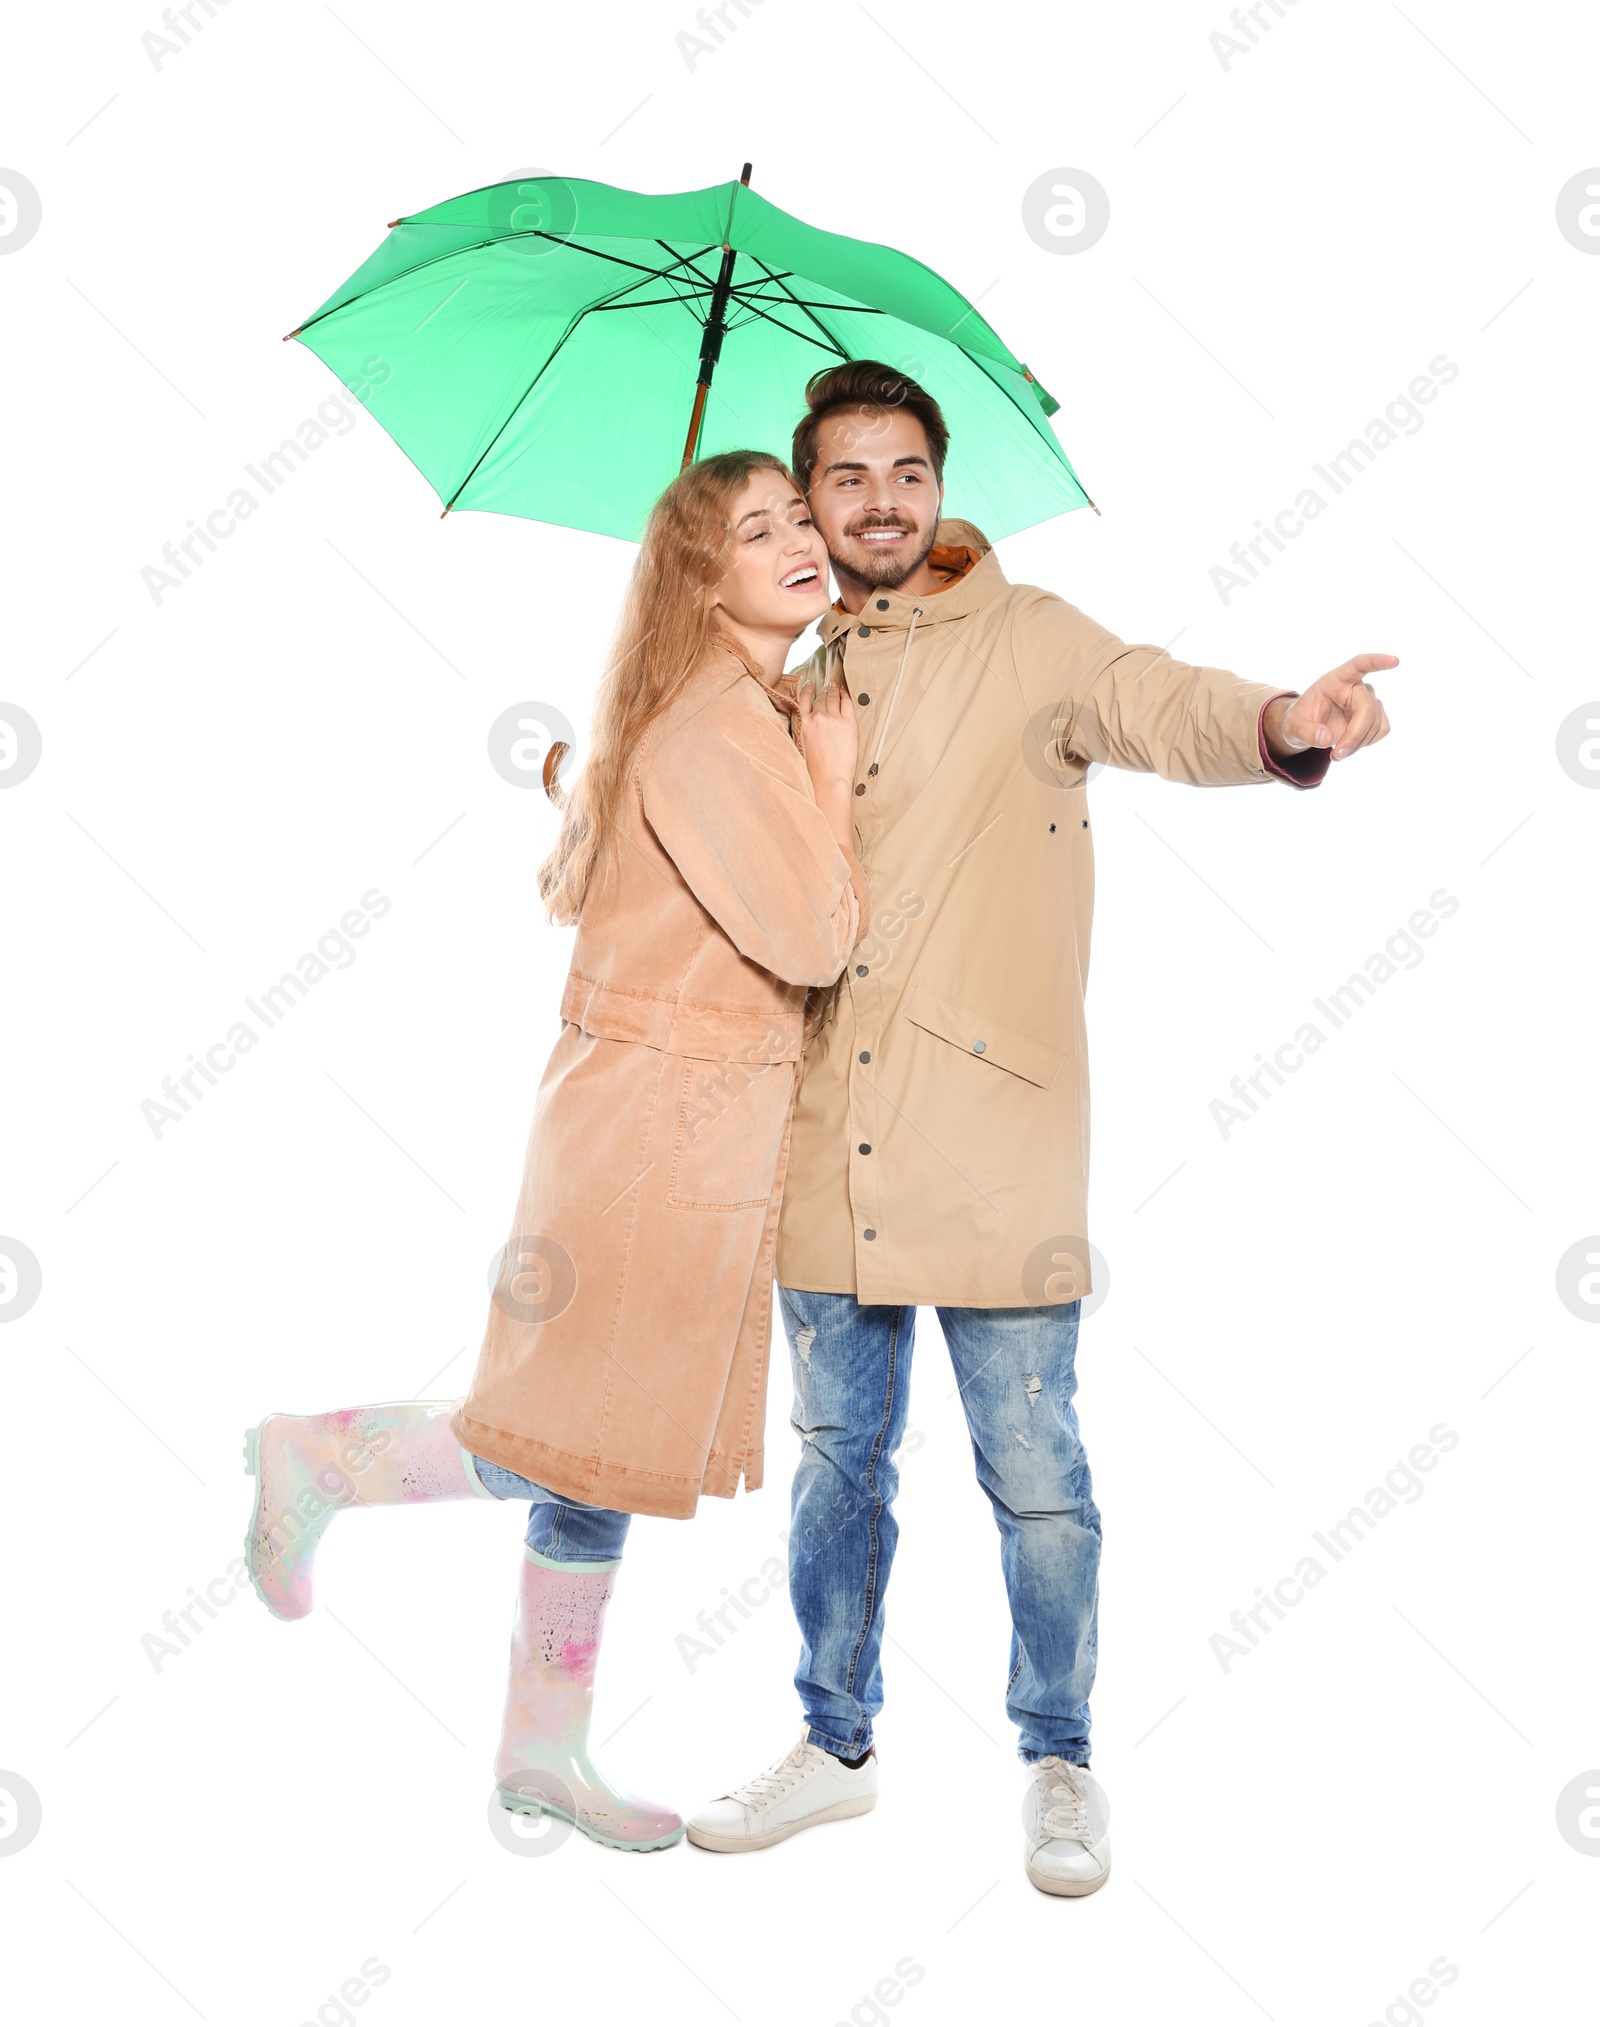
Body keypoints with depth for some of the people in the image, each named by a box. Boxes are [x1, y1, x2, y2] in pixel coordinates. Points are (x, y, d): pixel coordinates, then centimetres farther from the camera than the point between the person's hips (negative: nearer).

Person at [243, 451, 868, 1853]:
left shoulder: (762, 717, 12)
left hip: (713, 1128, 10)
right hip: (662, 1127, -10)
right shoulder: (711, 735, -19)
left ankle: (545, 1749, 30)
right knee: (575, 1454, 3)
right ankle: (316, 1458, 24)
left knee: (604, 1462, 16)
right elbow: (813, 943, -22)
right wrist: (830, 778, -10)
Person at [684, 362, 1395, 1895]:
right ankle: (835, 1744, 35)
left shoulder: (1028, 640, 0)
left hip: (991, 1139, -5)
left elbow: (1163, 707, -20)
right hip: (831, 1140, 5)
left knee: (1035, 1479, 3)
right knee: (839, 1457, 16)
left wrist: (1282, 724, -42)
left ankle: (1059, 1765, 26)